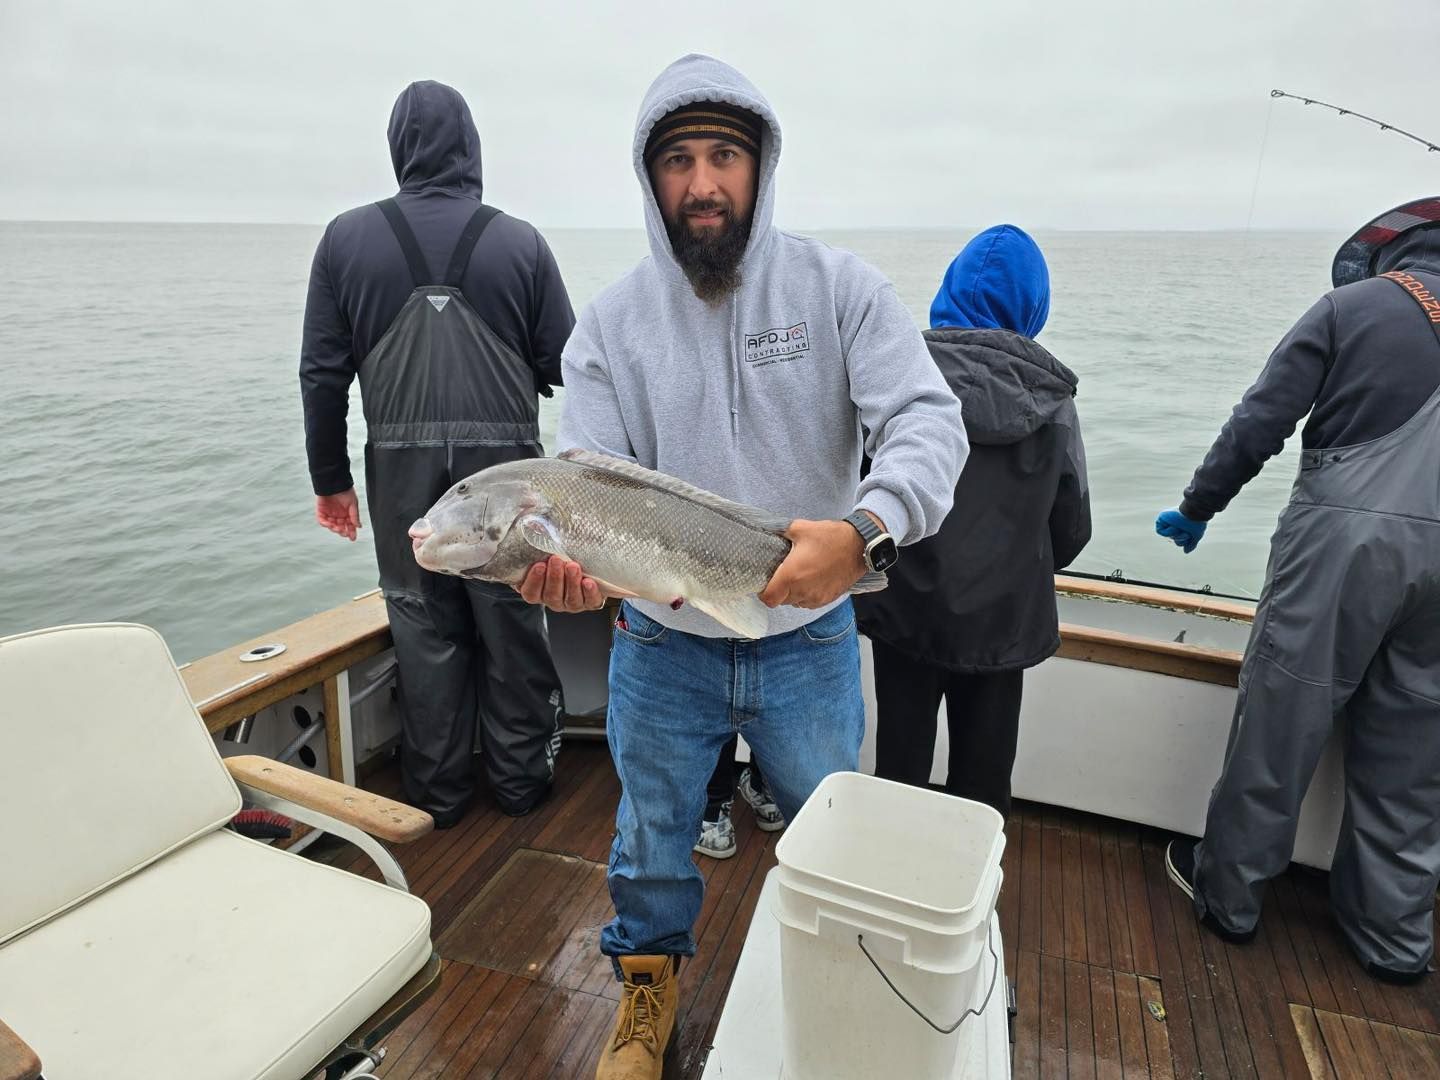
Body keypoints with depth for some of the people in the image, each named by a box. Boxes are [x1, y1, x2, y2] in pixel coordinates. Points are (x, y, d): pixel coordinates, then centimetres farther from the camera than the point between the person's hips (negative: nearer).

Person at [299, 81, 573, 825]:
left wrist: (330, 478, 11)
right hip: (504, 459, -1)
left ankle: (437, 792, 22)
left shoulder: (347, 238, 2)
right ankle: (519, 779, 24)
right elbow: (561, 363, -1)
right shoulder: (519, 241, -2)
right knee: (511, 623, 11)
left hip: (401, 464, 1)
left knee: (424, 626, 11)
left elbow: (322, 371, 3)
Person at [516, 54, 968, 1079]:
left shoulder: (840, 288, -10)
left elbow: (927, 419, -20)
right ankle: (651, 975, 51)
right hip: (662, 645, 1)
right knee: (652, 831, 20)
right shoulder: (611, 321, -6)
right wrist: (571, 559, -33)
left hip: (811, 638, 0)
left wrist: (863, 531, -40)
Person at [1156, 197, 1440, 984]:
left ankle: (1227, 890, 15)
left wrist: (1198, 507, 8)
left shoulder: (1352, 306, 2)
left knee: (1281, 721, 3)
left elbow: (1260, 422, -3)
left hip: (1344, 533, -4)